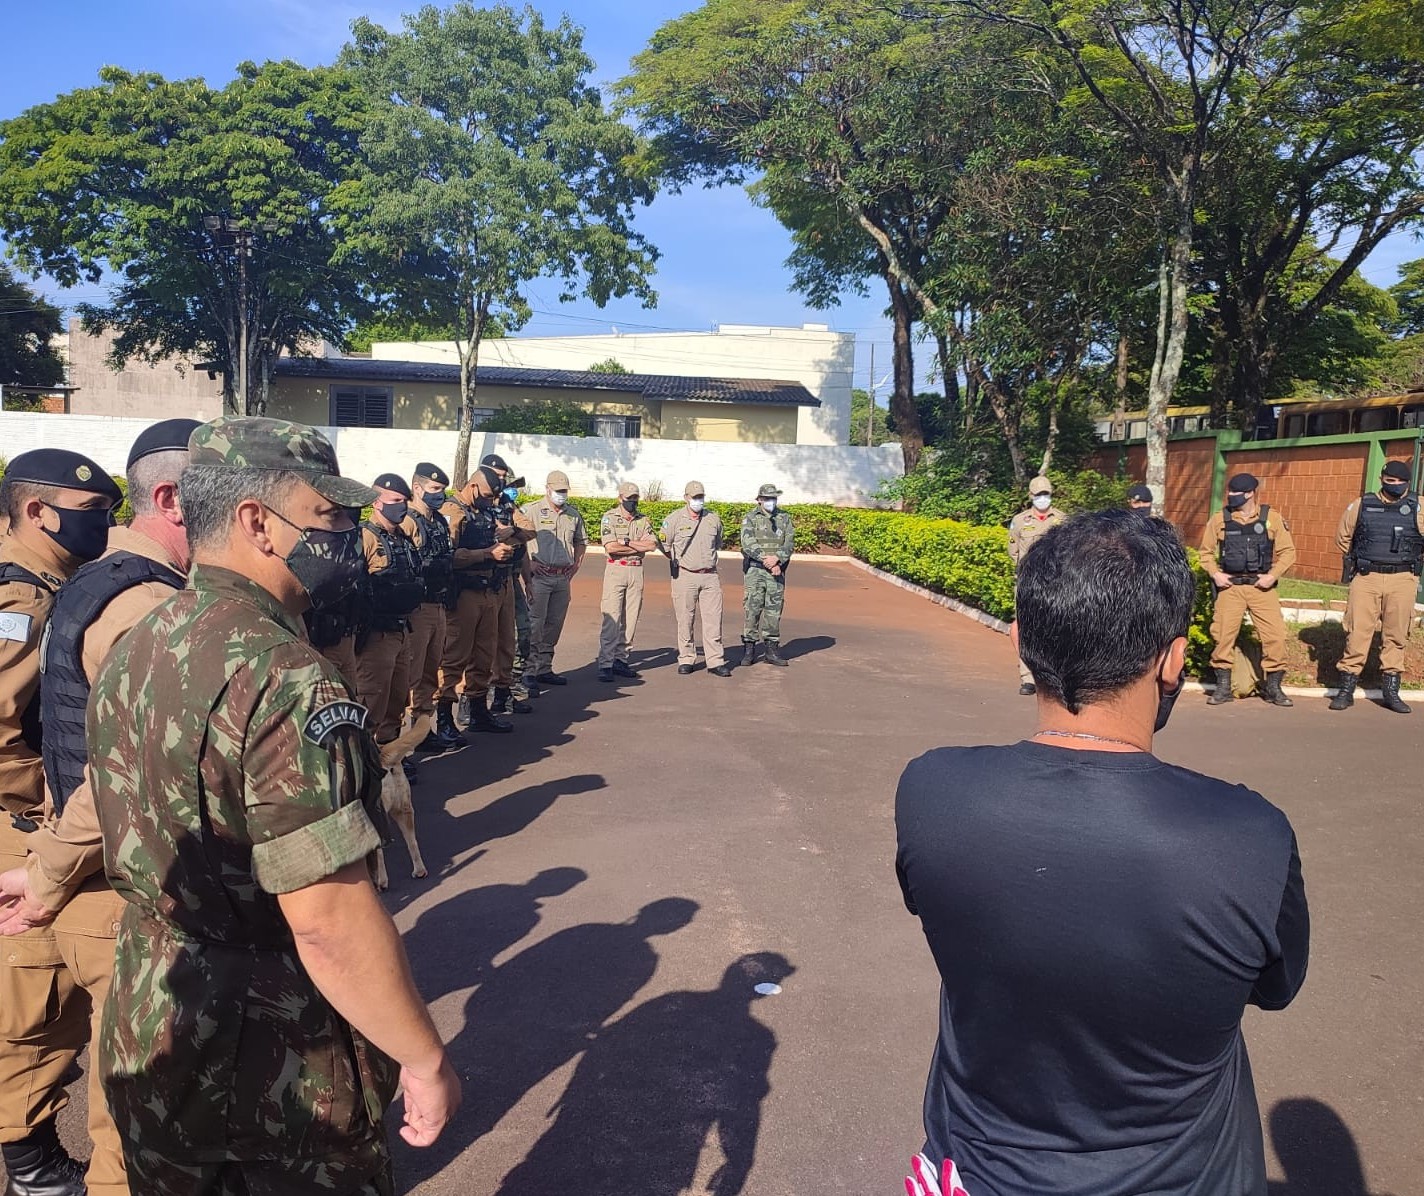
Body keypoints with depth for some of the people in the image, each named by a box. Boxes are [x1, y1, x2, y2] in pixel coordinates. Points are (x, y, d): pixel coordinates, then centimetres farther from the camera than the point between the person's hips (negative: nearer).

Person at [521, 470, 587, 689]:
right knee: (534, 625, -8)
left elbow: (581, 541, 27)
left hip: (563, 578, 6)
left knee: (554, 625, 10)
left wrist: (576, 564, 14)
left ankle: (545, 669, 18)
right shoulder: (530, 511, -4)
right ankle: (529, 671, -4)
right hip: (539, 576, -6)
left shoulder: (573, 515, 14)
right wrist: (527, 563, -12)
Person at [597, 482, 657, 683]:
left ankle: (620, 659, 12)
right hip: (616, 570, -4)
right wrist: (639, 546, -7)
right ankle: (605, 664, -9)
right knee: (611, 619, -9)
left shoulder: (644, 520, 11)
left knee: (630, 618, 5)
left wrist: (627, 542, -12)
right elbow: (610, 547, -14)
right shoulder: (609, 517, -2)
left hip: (637, 571, 5)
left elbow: (652, 545, -4)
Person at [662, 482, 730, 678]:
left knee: (713, 619, -1)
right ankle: (686, 660, 14)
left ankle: (715, 661, 3)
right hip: (685, 576, -2)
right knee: (685, 620, 3)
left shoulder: (714, 518, 8)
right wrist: (678, 561, 10)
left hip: (710, 576, 3)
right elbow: (664, 545, 7)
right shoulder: (675, 519, -2)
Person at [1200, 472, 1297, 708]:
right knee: (1223, 634, -3)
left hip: (1261, 586, -1)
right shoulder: (1219, 519, 4)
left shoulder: (1272, 518, 1)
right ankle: (1223, 687, 10)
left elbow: (1287, 552, 4)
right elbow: (1206, 551, 12)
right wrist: (1215, 574, -3)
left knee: (1274, 635, -4)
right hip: (1230, 585, 1)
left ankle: (1273, 687, 12)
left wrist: (1273, 575, -9)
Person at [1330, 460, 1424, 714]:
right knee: (1357, 633, -1)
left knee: (1395, 636, 5)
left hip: (1402, 581, 0)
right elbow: (1343, 537, 18)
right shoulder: (1361, 506, 4)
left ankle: (1391, 691, 15)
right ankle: (1346, 690, 5)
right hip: (1365, 579, 0)